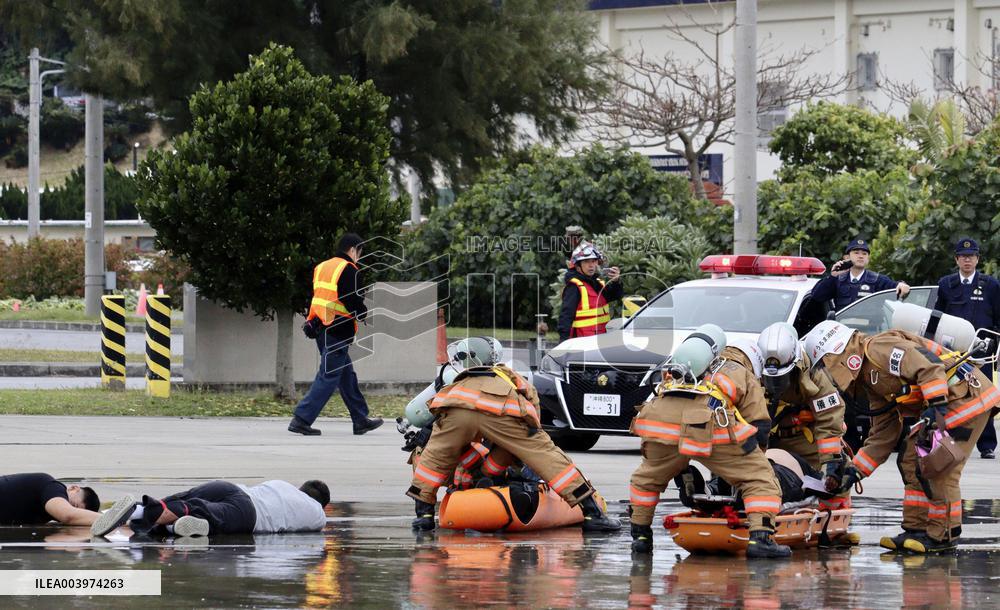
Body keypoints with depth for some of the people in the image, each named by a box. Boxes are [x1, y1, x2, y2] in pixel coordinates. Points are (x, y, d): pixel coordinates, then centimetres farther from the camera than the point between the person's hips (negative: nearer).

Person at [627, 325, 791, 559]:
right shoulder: (744, 377, 30)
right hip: (711, 422, -4)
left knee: (647, 477, 32)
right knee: (760, 479, 6)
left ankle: (640, 537, 31)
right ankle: (760, 538, -9)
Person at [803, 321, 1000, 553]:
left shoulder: (879, 348, -13)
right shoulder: (872, 383, 18)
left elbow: (928, 366, -25)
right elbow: (882, 436, 21)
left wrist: (936, 407, -29)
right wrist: (855, 471, 17)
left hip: (966, 395, -11)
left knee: (939, 469, -11)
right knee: (912, 462, 11)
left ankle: (943, 536, -4)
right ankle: (916, 530, 15)